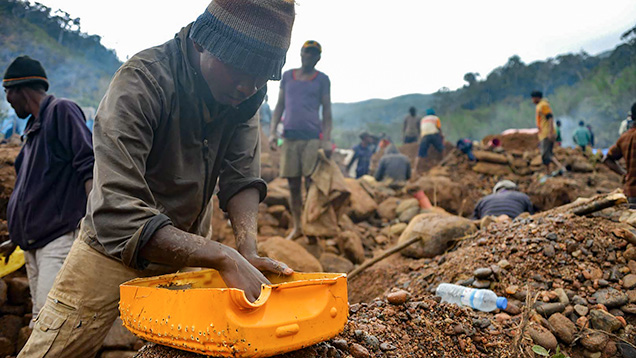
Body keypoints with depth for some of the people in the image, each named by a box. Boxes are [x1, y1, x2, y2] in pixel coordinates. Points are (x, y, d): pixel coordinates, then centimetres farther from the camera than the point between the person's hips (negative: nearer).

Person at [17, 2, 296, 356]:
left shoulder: (247, 92, -12)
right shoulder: (141, 83, -30)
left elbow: (241, 176, -12)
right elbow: (117, 216, -38)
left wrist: (248, 251, -30)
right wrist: (222, 256, -46)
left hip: (189, 247, 5)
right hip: (116, 247, -4)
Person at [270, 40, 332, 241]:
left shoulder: (322, 79, 8)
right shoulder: (288, 76, 16)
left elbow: (326, 110, 4)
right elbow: (280, 105, 16)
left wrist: (327, 139, -6)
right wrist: (273, 132, 4)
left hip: (312, 137, -3)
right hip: (289, 136, 3)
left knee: (311, 183, -6)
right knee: (293, 185, 5)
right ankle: (297, 227, 14)